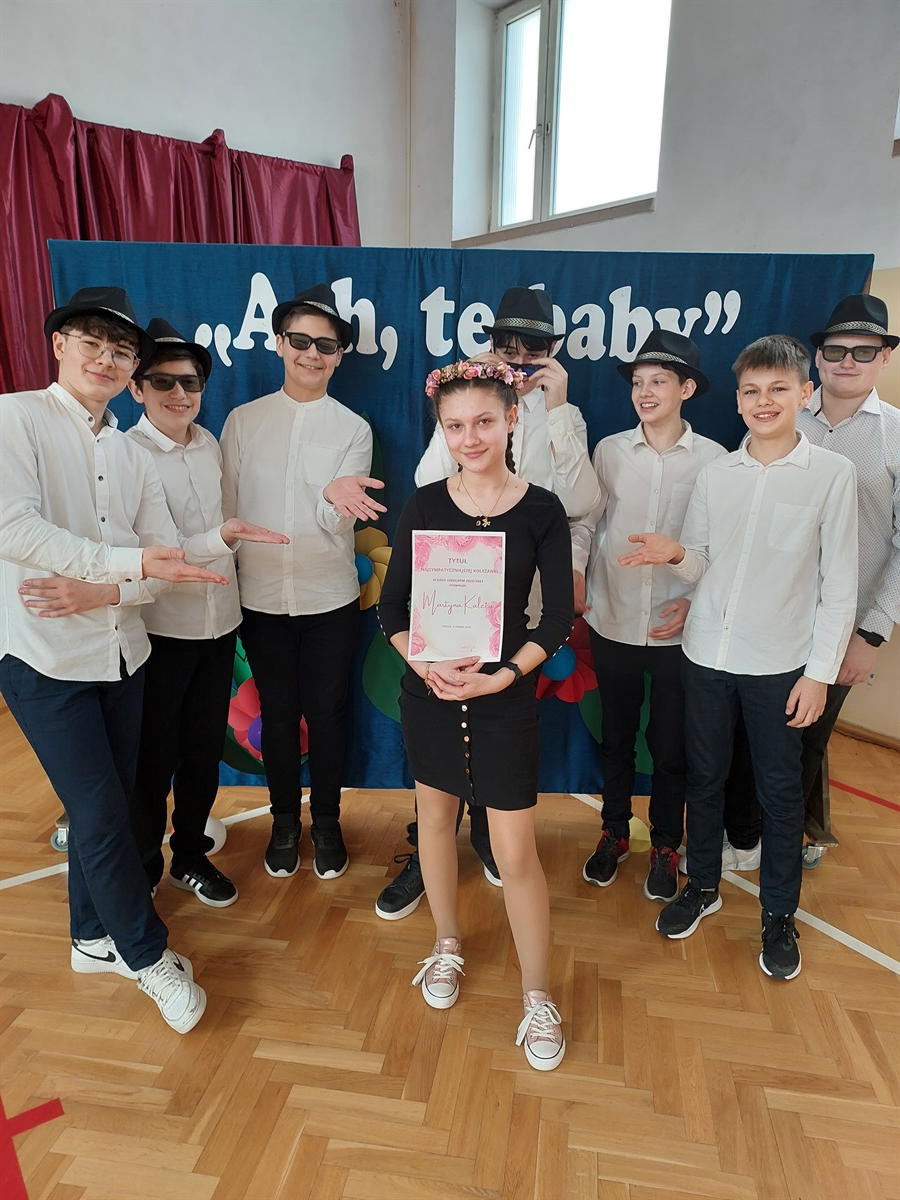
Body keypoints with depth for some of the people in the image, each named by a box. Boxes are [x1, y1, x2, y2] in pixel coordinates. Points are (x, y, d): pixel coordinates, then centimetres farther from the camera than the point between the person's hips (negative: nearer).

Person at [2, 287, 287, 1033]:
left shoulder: (133, 457, 11)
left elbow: (164, 556, 5)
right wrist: (130, 563, -26)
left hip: (121, 652, 6)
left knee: (104, 805, 17)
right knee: (102, 815, 1)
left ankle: (95, 938, 39)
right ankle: (148, 955, 22)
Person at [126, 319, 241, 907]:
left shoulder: (211, 445, 5)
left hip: (219, 622, 5)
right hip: (159, 629, -5)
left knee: (205, 748, 16)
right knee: (154, 755, 9)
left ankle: (191, 856, 37)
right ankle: (142, 867, 33)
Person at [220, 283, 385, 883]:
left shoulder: (353, 429, -2)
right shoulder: (243, 421, 1)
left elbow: (339, 523, -12)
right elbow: (227, 510, 6)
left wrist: (336, 496, -34)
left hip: (330, 598, -1)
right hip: (261, 597, 1)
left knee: (327, 713, 9)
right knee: (278, 713, 14)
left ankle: (327, 823, 32)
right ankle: (285, 821, 35)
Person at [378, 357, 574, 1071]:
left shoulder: (541, 510, -7)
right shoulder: (424, 506, -2)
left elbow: (559, 618, -5)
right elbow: (393, 605, 0)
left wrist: (502, 676, -17)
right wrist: (426, 664, -16)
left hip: (507, 697, -2)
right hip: (428, 689, 3)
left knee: (516, 851, 2)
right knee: (436, 817, 18)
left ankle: (539, 997, 24)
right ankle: (448, 945, 44)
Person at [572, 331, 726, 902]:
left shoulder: (713, 459, -3)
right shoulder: (610, 450, 0)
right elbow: (585, 521, 1)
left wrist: (695, 601, -13)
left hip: (678, 630, -1)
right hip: (613, 623, 2)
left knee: (670, 747, 11)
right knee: (616, 737, 16)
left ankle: (666, 846, 34)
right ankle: (615, 833, 37)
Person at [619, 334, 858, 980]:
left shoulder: (833, 473, -5)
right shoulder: (716, 472, 3)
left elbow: (839, 583, -4)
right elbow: (702, 564, 7)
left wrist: (820, 670, -7)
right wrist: (676, 554, -16)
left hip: (780, 662, -2)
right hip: (708, 652, 3)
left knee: (780, 788, 10)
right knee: (705, 775, 15)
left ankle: (779, 914, 31)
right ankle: (703, 886, 36)